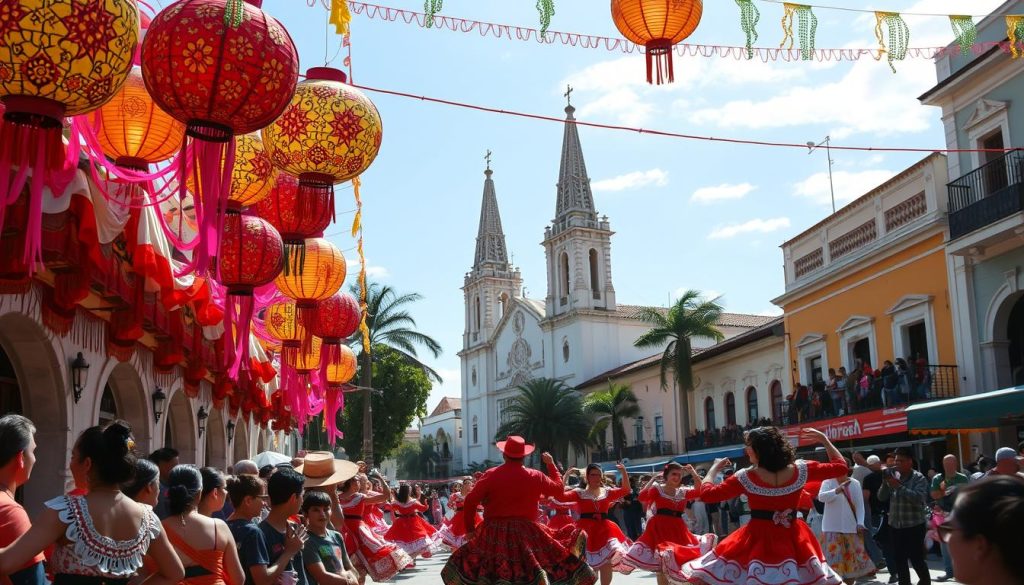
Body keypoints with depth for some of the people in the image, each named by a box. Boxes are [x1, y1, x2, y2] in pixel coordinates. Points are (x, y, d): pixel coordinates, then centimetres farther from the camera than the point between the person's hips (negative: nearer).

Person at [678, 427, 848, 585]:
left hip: (757, 540, -3)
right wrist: (824, 440, 18)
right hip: (792, 540, 3)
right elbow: (840, 466, 7)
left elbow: (706, 494, -4)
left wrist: (714, 468, 12)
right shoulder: (800, 470, -5)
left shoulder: (745, 477, -11)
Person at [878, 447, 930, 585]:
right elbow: (881, 497, 4)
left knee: (916, 558, -1)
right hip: (895, 525, 5)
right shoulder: (893, 476, 8)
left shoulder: (919, 478, -6)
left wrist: (899, 486, -22)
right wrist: (885, 482, -12)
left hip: (914, 526, -5)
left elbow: (919, 498, -22)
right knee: (899, 559, 10)